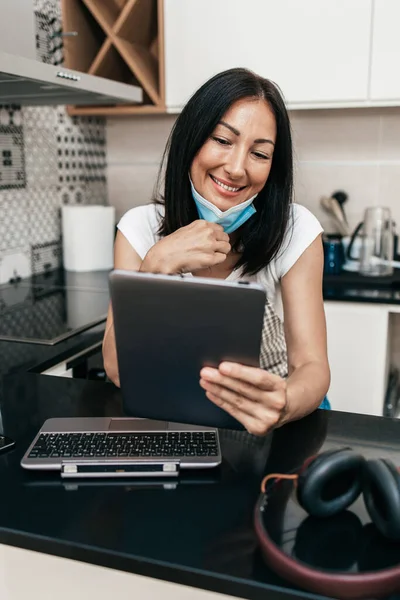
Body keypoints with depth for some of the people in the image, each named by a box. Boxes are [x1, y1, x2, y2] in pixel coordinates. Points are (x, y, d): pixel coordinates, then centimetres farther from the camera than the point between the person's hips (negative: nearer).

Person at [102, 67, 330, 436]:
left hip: (266, 426, 1)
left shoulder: (295, 230, -10)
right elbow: (118, 371, -13)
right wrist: (157, 265, -26)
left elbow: (312, 366, -14)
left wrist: (285, 404, -35)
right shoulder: (141, 228, -8)